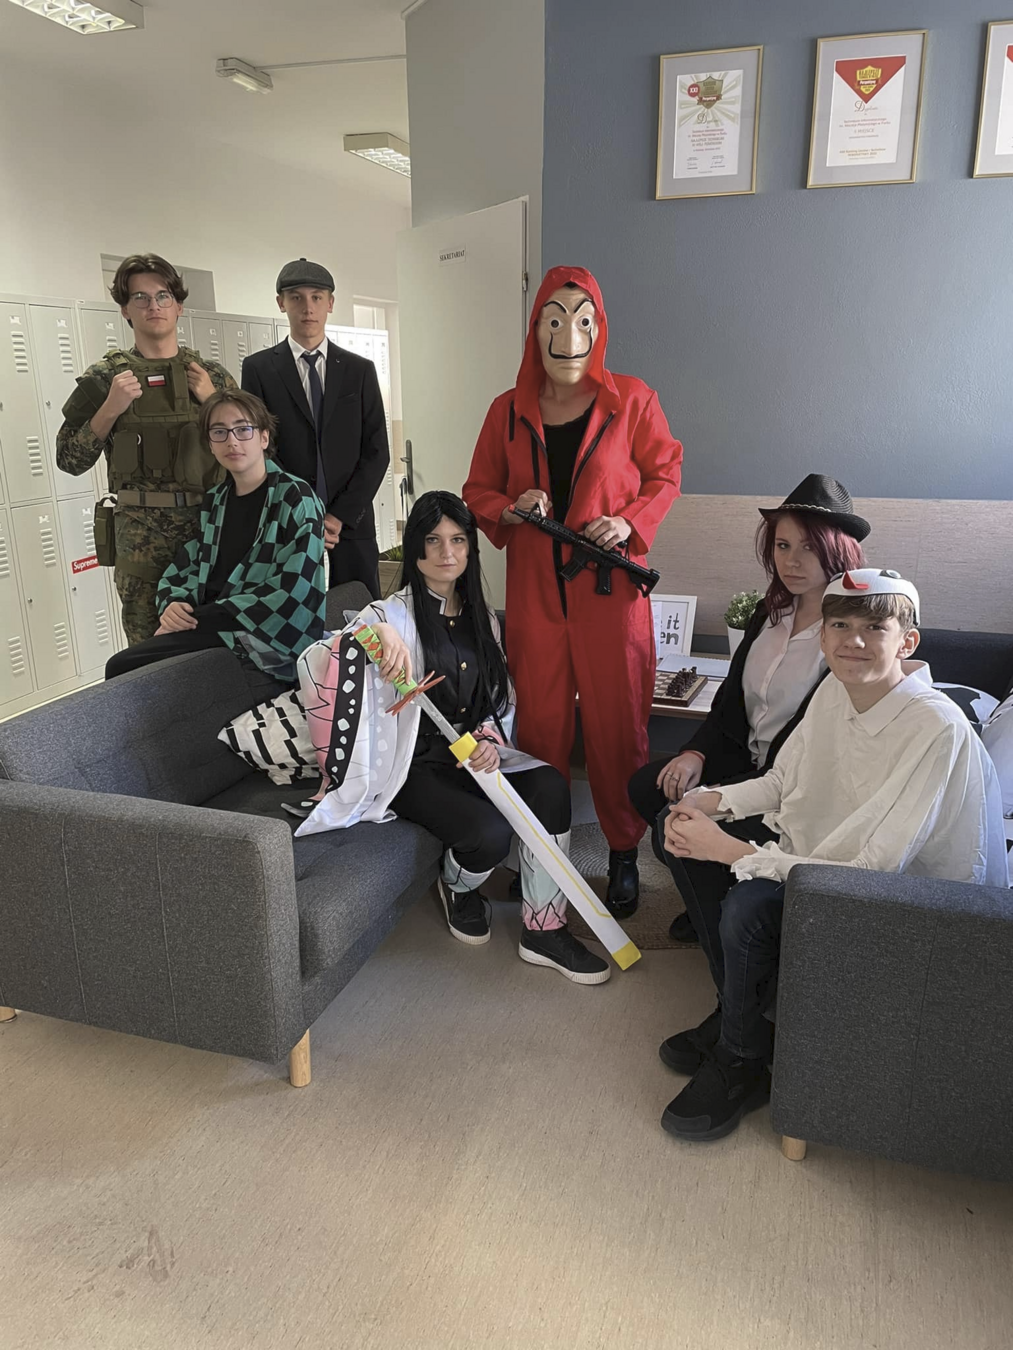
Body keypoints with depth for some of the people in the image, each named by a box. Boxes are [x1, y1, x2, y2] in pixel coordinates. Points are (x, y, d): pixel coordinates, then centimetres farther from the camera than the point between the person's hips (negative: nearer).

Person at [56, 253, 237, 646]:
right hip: (143, 538, -1)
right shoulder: (106, 377, 3)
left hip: (214, 525, 2)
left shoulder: (212, 375, 8)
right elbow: (69, 460, 1)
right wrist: (110, 410, -13)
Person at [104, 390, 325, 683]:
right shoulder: (214, 502, 13)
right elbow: (179, 573, 16)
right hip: (211, 628, 6)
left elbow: (291, 593, -17)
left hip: (266, 642, -6)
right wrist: (173, 605, -9)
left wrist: (199, 617, -16)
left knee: (122, 667, -16)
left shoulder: (296, 499, -8)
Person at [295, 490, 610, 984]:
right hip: (413, 766, -5)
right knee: (489, 832, -28)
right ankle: (457, 887, 11)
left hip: (473, 755, 5)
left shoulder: (482, 619, 10)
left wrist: (490, 740, -9)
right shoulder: (395, 615, -7)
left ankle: (543, 930, -10)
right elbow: (319, 664, -22)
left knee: (549, 785, -22)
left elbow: (503, 700, 14)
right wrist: (376, 634, -43)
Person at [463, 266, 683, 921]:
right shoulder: (509, 411, 7)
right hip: (534, 592, 2)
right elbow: (478, 491, 13)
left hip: (610, 592, -2)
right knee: (540, 725, 8)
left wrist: (630, 522, -13)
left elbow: (666, 474, 5)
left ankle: (624, 854, 20)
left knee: (616, 725, 3)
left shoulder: (632, 400, 1)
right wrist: (512, 510, -9)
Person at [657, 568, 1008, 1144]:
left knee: (748, 905, -28)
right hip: (825, 858, 8)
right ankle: (737, 1015, 13)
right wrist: (707, 801, -10)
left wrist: (734, 851, -30)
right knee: (691, 843, -3)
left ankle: (741, 1065, 0)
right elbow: (783, 781, 9)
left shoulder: (938, 730, -29)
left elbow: (873, 872, -30)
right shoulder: (837, 690, -6)